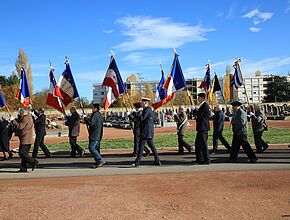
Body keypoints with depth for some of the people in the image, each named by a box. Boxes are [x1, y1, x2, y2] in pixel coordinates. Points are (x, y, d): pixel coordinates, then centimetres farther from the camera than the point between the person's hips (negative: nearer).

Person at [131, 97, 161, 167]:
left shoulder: (147, 110, -14)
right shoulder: (149, 109, 17)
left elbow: (141, 119, -22)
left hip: (146, 132, -10)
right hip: (149, 133, 10)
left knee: (141, 147, -6)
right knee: (152, 146, 12)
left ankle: (137, 162, -2)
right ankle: (157, 161, 15)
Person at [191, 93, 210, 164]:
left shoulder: (205, 105, -13)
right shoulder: (202, 106, 18)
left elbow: (199, 115, -20)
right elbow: (196, 115, 17)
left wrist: (193, 108, -9)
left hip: (203, 128, -10)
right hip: (200, 128, 10)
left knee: (203, 144, -6)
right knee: (198, 144, 14)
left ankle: (206, 160, 0)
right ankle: (199, 159, 21)